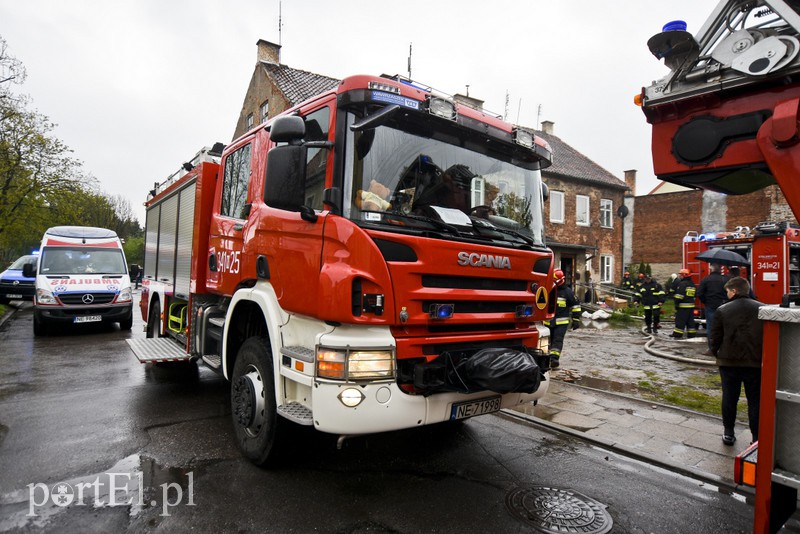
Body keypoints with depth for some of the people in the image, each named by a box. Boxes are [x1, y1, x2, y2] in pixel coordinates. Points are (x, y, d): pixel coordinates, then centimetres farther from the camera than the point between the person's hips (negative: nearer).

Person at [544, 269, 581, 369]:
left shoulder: (567, 291, -3)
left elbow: (576, 305, 1)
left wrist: (576, 320, -2)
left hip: (561, 322, -5)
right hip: (548, 321, 5)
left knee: (558, 340, -12)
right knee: (549, 340, 12)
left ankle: (554, 358, -20)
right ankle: (549, 358, 24)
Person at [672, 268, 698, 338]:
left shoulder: (682, 284, -14)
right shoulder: (692, 284, 16)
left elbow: (679, 296, -19)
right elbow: (694, 295, 23)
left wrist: (676, 304, -15)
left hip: (683, 306, -9)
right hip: (691, 305, 9)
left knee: (680, 320, -5)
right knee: (690, 320, 12)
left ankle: (677, 334, -4)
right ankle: (691, 334, 15)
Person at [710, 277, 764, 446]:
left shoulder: (722, 310, -7)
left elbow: (716, 337, -3)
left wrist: (716, 353, 12)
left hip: (729, 361, -1)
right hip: (755, 362, 1)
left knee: (729, 398, 11)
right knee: (755, 400, 10)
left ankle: (728, 433, 19)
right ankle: (757, 438, 14)